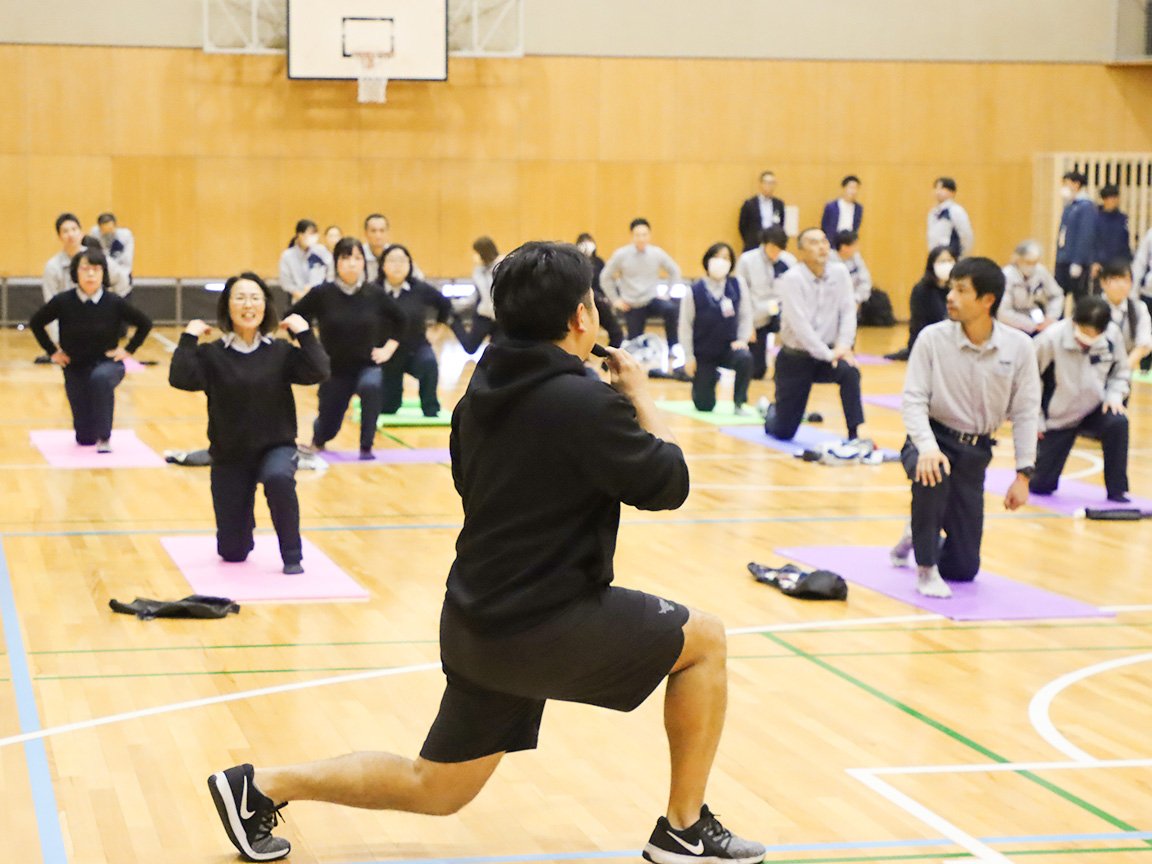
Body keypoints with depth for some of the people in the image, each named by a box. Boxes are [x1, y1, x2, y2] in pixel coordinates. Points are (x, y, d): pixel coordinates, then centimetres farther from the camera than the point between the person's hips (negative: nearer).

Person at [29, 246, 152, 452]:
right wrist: (52, 352, 2)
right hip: (75, 369, 1)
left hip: (107, 364, -1)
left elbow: (145, 324, 3)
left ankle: (104, 437, -27)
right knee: (85, 439, 2)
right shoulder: (63, 302, -11)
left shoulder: (114, 303, -12)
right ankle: (90, 435, 42)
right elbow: (36, 323, 5)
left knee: (100, 377, -41)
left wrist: (128, 350, -3)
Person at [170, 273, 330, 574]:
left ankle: (292, 557, -19)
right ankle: (245, 524, 44)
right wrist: (188, 338, -15)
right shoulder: (211, 354, -3)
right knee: (233, 553, 4)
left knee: (278, 477, -39)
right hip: (229, 457, 1)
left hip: (276, 448, -1)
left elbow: (317, 373, -15)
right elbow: (180, 379, -19)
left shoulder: (281, 352, -1)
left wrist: (304, 333, -15)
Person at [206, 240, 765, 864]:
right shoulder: (586, 403, -19)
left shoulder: (484, 390, 7)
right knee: (704, 639, 8)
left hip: (479, 620, 8)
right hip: (544, 628, -8)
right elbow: (668, 483, -10)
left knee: (433, 789, 21)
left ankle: (261, 786, 16)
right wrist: (643, 399, 7)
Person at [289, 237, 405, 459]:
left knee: (371, 385, -36)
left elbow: (399, 320, 9)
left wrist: (388, 349, 2)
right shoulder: (322, 294, -12)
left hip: (368, 365, 0)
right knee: (327, 429, 8)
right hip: (334, 370, 0)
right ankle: (317, 440, 49)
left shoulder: (374, 293, -7)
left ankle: (366, 448, -19)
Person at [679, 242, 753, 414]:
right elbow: (685, 325, -5)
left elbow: (746, 315, 1)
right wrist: (688, 357, -6)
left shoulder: (737, 285, -7)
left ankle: (739, 403, -12)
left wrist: (742, 339, -11)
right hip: (703, 353, -1)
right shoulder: (695, 291, -12)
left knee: (744, 358, -35)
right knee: (704, 407, 2)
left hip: (729, 347, 1)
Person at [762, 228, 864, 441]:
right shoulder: (792, 279, -17)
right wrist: (827, 354, -25)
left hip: (827, 352, 3)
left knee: (850, 372, -32)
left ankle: (855, 434, -25)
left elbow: (848, 311, -6)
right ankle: (772, 412, 40)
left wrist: (844, 345, -21)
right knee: (784, 432, 3)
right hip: (796, 358, -3)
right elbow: (799, 324, -22)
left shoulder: (839, 272, -3)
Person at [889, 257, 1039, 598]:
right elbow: (913, 399, -12)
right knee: (932, 473, -41)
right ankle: (925, 568, -20)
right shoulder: (933, 338, -13)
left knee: (964, 568, 3)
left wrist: (1023, 475, -5)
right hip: (933, 440, -2)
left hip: (975, 452, 2)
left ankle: (918, 536, 38)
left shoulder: (1018, 347, -8)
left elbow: (1025, 411, -1)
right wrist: (928, 447, -30)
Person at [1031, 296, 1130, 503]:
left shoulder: (1112, 336, -14)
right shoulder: (1051, 339, -23)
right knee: (1041, 486, -2)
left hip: (1094, 411, 2)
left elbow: (1121, 372, 6)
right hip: (1057, 418, -2)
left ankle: (1117, 491, -20)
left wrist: (1114, 395, -14)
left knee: (1118, 422, -33)